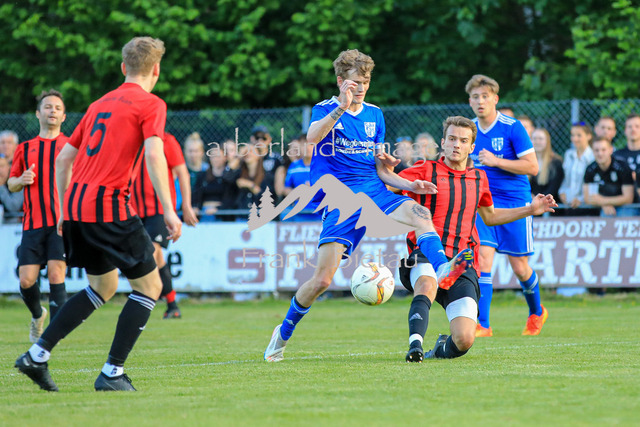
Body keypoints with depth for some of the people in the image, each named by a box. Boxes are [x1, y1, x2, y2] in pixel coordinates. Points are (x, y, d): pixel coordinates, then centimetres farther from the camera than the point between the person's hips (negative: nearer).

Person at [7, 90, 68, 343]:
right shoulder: (25, 149, 14)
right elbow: (11, 184, 19)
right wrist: (21, 180, -3)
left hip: (62, 220, -2)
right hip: (33, 224, 2)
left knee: (55, 274, -16)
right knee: (27, 279, -3)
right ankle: (37, 316, 27)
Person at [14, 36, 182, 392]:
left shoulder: (100, 104, 21)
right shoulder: (151, 105, 0)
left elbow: (63, 159, 22)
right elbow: (154, 155, -16)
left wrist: (65, 211, 28)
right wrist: (169, 211, -18)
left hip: (75, 204, 8)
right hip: (109, 206, -8)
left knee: (103, 286, 22)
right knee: (150, 286, 4)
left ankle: (38, 355, 14)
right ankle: (112, 373, -3)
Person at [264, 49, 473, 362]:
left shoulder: (374, 115, 16)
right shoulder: (325, 109, 2)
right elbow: (312, 137, -22)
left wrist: (410, 185, 1)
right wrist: (342, 107, -34)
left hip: (374, 192, 4)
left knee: (419, 213, -29)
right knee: (322, 279, -10)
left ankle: (442, 269, -52)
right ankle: (284, 332, 12)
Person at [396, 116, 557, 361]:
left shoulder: (479, 179, 19)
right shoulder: (426, 171, 6)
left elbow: (489, 216, 36)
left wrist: (530, 210, 30)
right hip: (425, 255, -3)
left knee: (465, 340, -15)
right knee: (427, 285, -42)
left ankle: (442, 349, 18)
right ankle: (415, 345, -44)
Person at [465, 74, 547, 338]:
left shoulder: (512, 128, -11)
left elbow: (532, 167, -14)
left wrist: (496, 161, -20)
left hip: (515, 203, -4)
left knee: (520, 267, 4)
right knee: (483, 258, -13)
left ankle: (536, 312, 32)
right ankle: (482, 325, -15)